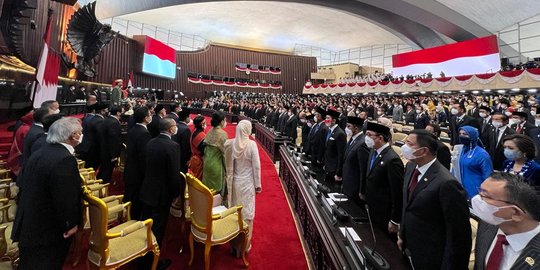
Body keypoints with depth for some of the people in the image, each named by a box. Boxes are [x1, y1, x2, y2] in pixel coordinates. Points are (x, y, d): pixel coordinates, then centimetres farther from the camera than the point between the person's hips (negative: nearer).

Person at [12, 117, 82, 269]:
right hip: (48, 231, -8)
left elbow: (22, 184, 12)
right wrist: (71, 224, -13)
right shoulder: (65, 159, -27)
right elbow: (66, 199, -29)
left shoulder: (38, 154, 2)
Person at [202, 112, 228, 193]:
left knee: (208, 185, 19)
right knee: (218, 187, 8)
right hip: (217, 164, -6)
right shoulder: (222, 133, -19)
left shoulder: (210, 131, 0)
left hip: (207, 162, 7)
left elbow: (205, 147, 6)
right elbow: (225, 151, -17)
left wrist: (206, 159, 18)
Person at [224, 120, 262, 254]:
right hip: (247, 183, -3)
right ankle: (245, 244, 24)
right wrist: (258, 184, -4)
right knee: (247, 213, 11)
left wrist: (229, 180, 9)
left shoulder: (230, 143, -9)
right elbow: (256, 166, -14)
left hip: (234, 182, 3)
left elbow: (228, 164, -4)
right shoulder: (251, 144, -17)